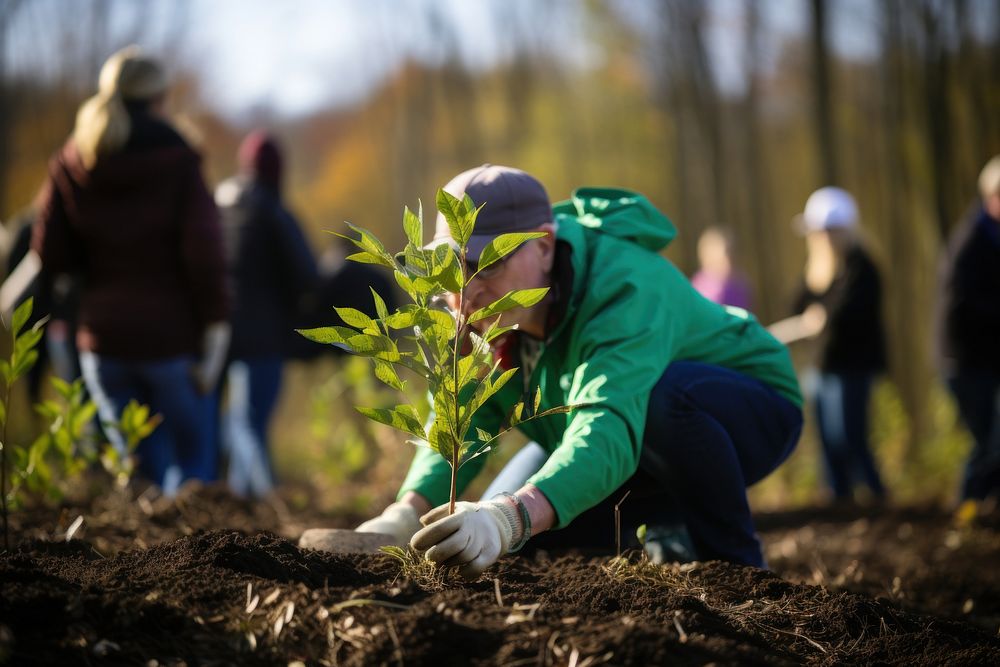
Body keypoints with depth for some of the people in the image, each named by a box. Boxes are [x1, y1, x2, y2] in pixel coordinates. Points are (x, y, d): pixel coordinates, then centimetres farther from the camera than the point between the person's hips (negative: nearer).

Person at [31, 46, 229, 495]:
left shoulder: (70, 166, 3)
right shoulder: (177, 163, -8)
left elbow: (49, 255, 2)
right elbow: (203, 252, -14)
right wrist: (214, 330, -9)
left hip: (102, 338, 4)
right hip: (171, 335, -4)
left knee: (140, 467, 14)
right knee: (194, 463, 8)